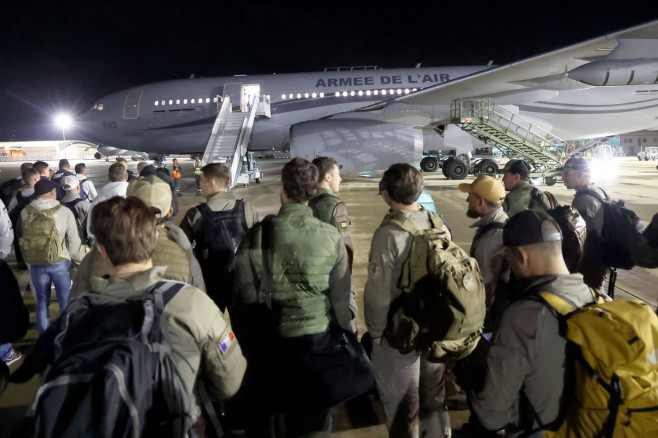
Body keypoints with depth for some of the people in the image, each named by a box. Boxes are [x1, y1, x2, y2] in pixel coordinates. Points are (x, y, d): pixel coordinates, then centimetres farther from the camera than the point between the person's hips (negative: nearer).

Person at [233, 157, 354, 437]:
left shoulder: (256, 236, -14)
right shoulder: (331, 237, -12)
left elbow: (244, 299, -9)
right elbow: (341, 297, -6)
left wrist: (249, 346, 6)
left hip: (270, 341, 0)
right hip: (318, 339, 1)